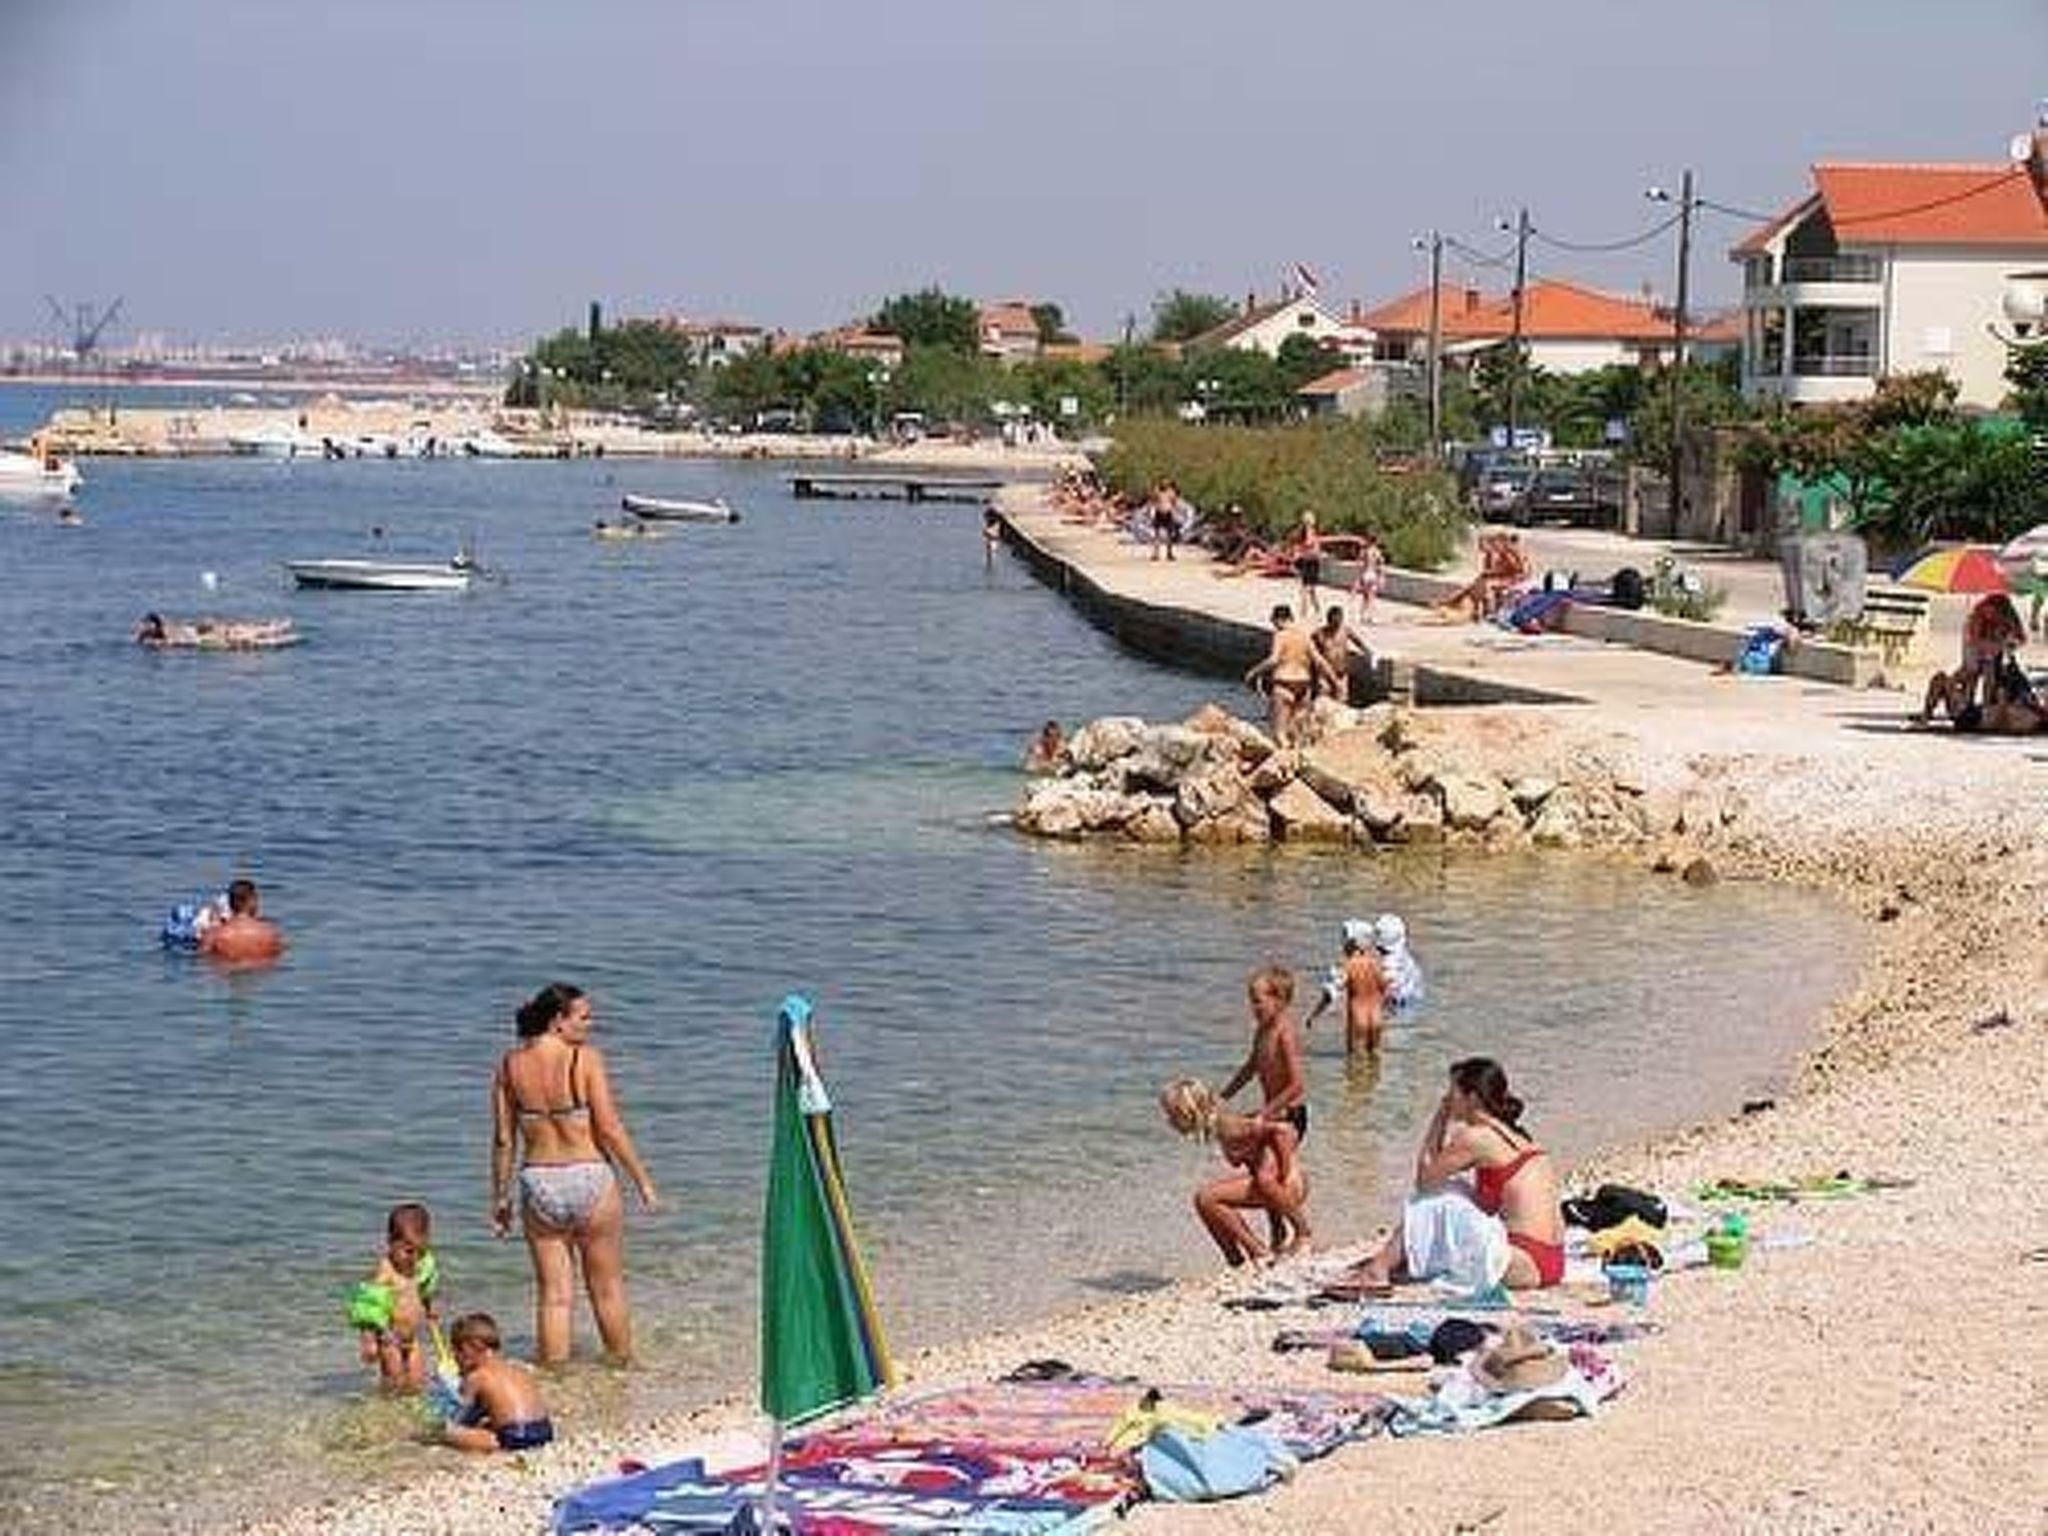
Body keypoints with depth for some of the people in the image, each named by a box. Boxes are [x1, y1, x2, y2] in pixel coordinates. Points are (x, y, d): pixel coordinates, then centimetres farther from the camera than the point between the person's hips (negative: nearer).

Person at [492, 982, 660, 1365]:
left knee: (553, 1294, 10)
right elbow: (610, 1129, -13)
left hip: (538, 1185, 3)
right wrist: (642, 1181, -5)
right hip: (590, 1179, -3)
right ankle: (622, 1363, 24)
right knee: (608, 1288, 13)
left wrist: (500, 1196, 12)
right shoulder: (585, 1058, -12)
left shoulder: (511, 1064, 0)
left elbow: (503, 1140, 3)